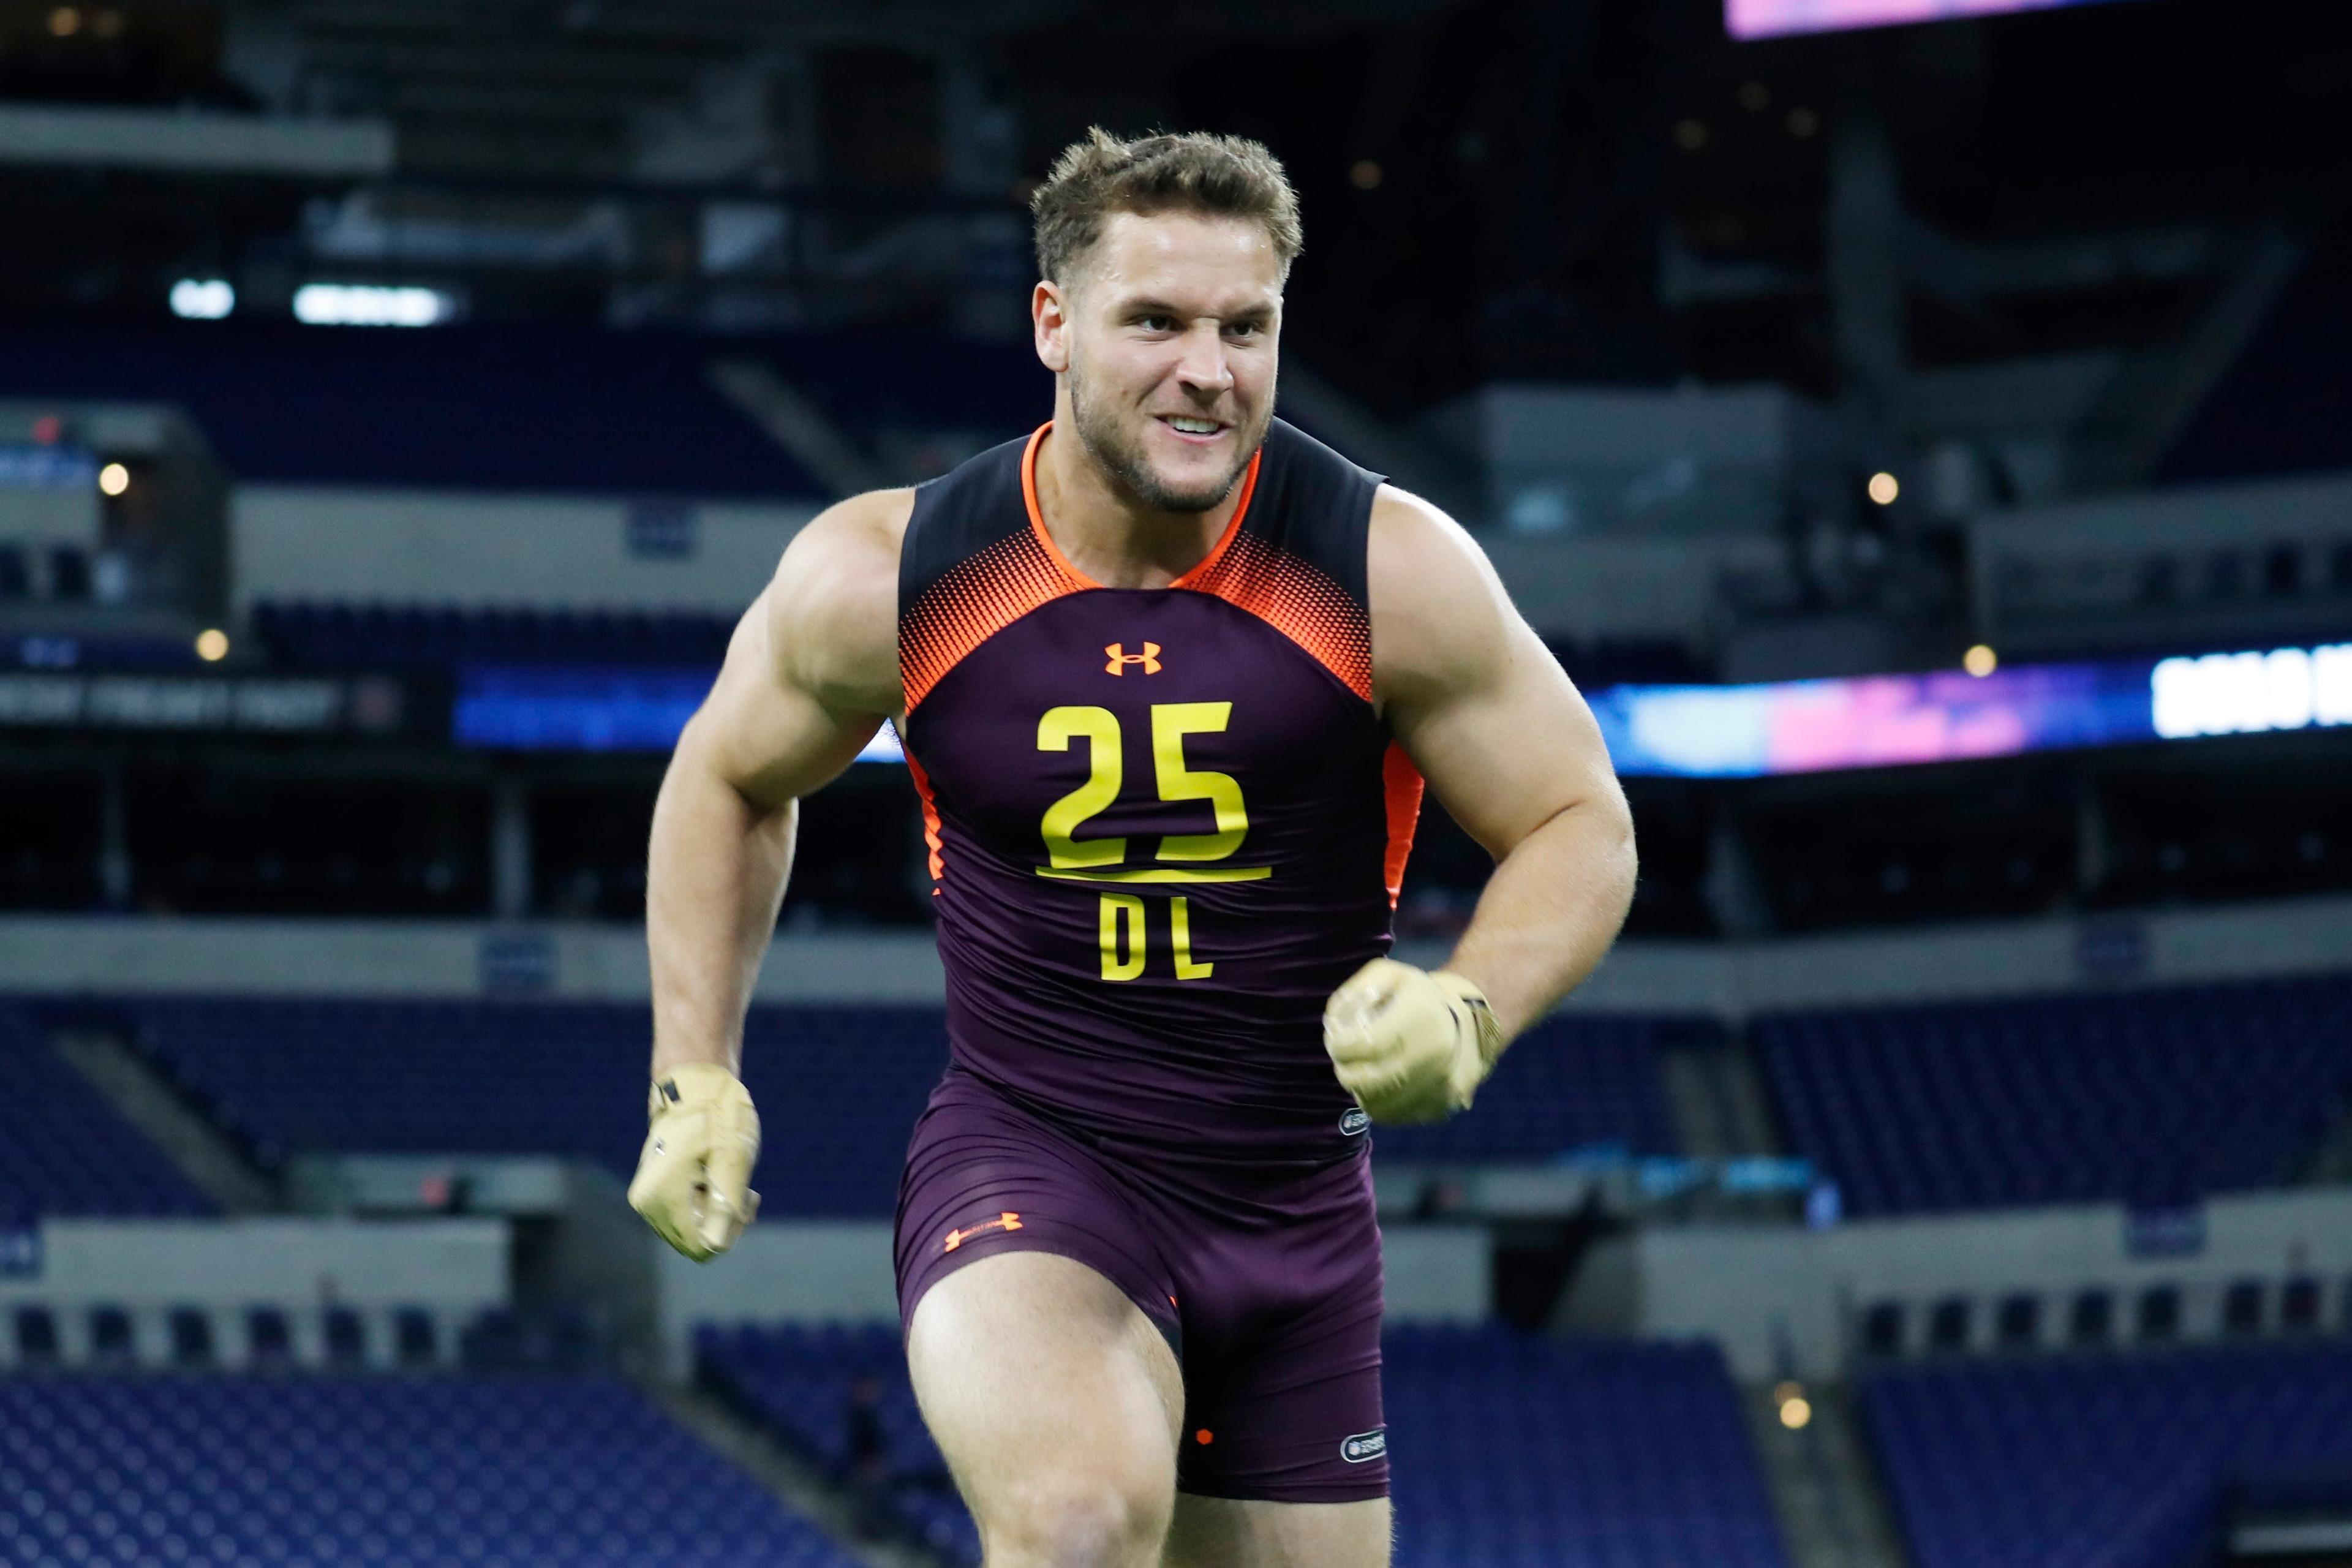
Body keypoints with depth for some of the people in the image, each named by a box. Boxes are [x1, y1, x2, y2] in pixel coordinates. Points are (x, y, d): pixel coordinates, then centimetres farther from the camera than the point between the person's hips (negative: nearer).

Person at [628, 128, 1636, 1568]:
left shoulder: (1391, 571, -10)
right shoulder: (886, 577, -9)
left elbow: (1581, 827, -1)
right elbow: (732, 779, 11)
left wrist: (1467, 1017, -20)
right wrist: (696, 1083, 6)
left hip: (1298, 1208, 3)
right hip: (1023, 1166, -3)